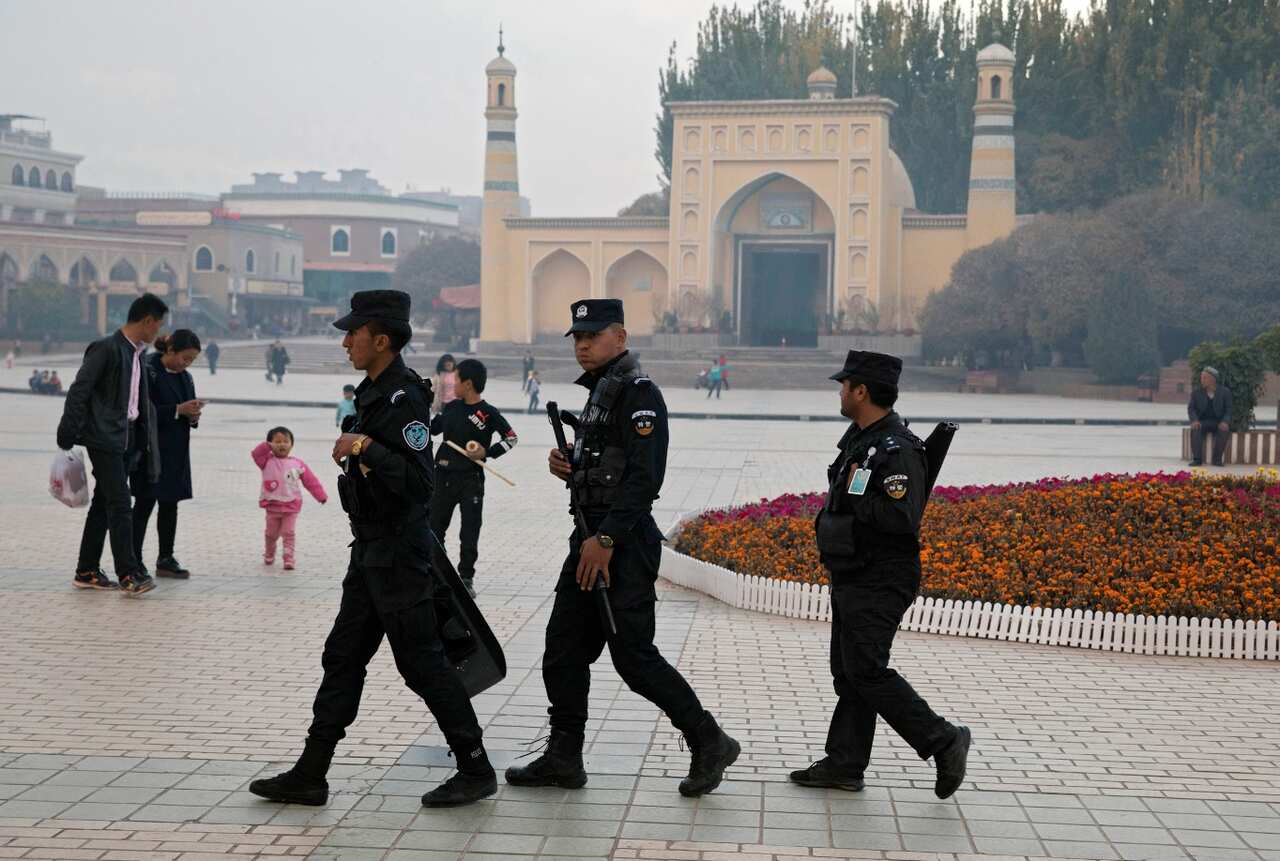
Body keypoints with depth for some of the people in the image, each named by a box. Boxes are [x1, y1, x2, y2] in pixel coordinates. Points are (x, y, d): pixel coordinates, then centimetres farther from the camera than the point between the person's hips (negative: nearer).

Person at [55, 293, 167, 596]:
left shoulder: (136, 353, 15)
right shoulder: (106, 349, -11)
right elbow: (78, 392, -13)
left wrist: (144, 444, 18)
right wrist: (67, 437, -15)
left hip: (128, 440, 9)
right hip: (105, 438, -9)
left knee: (104, 504, 12)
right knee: (120, 505, -11)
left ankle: (86, 572, 18)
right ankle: (129, 574, -12)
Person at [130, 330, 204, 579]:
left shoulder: (185, 377, 13)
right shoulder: (148, 371, -10)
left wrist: (193, 416, -4)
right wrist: (178, 410, -20)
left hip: (176, 453, 7)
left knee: (170, 505, 10)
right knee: (145, 504, -4)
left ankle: (166, 559, 17)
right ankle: (134, 561, 1)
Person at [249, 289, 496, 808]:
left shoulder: (404, 400, -19)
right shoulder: (374, 394, 12)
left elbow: (418, 483, -27)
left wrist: (365, 447, -29)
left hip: (398, 554, -10)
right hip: (371, 551, 10)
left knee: (422, 663, -3)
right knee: (342, 658, 11)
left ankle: (476, 771, 9)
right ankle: (310, 776, 17)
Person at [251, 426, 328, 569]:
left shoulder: (297, 464, -1)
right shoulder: (267, 461, -2)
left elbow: (311, 481, 1)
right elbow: (256, 454, -20)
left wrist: (321, 496, -3)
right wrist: (268, 447, -34)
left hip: (291, 506, -1)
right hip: (272, 505, 1)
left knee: (289, 533, -3)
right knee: (271, 534, 16)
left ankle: (289, 560, 0)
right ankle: (269, 556, 38)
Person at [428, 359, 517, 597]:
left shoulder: (488, 413, -9)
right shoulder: (452, 408, 6)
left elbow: (511, 437, -5)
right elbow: (430, 429, 19)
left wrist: (487, 452, -14)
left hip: (471, 480, -5)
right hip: (444, 477, 5)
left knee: (469, 532, 0)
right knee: (434, 527, 10)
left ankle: (466, 578, 12)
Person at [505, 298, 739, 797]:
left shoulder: (639, 393, -12)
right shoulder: (599, 392, 18)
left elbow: (644, 476, -21)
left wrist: (606, 539, -24)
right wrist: (568, 468, 5)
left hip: (624, 545, -10)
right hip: (591, 539, 10)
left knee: (634, 657, -6)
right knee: (563, 651, 10)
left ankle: (709, 744, 6)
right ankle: (563, 759, 18)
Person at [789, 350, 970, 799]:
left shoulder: (897, 449, -21)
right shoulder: (861, 438, 11)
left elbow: (902, 517, -30)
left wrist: (854, 496, -20)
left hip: (878, 584, -10)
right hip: (852, 578, 10)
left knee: (866, 671, -9)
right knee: (848, 671, 12)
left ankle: (943, 741, 3)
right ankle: (844, 764, 19)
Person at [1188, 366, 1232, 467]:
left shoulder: (1225, 392, 3)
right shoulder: (1196, 393, 7)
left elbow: (1228, 410, -1)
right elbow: (1191, 409, 0)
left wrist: (1225, 422, -22)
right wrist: (1195, 420, -22)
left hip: (1218, 423, -1)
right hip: (1202, 422, 1)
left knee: (1224, 430, -34)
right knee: (1195, 429, -33)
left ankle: (1217, 459, -25)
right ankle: (1197, 459, -33)